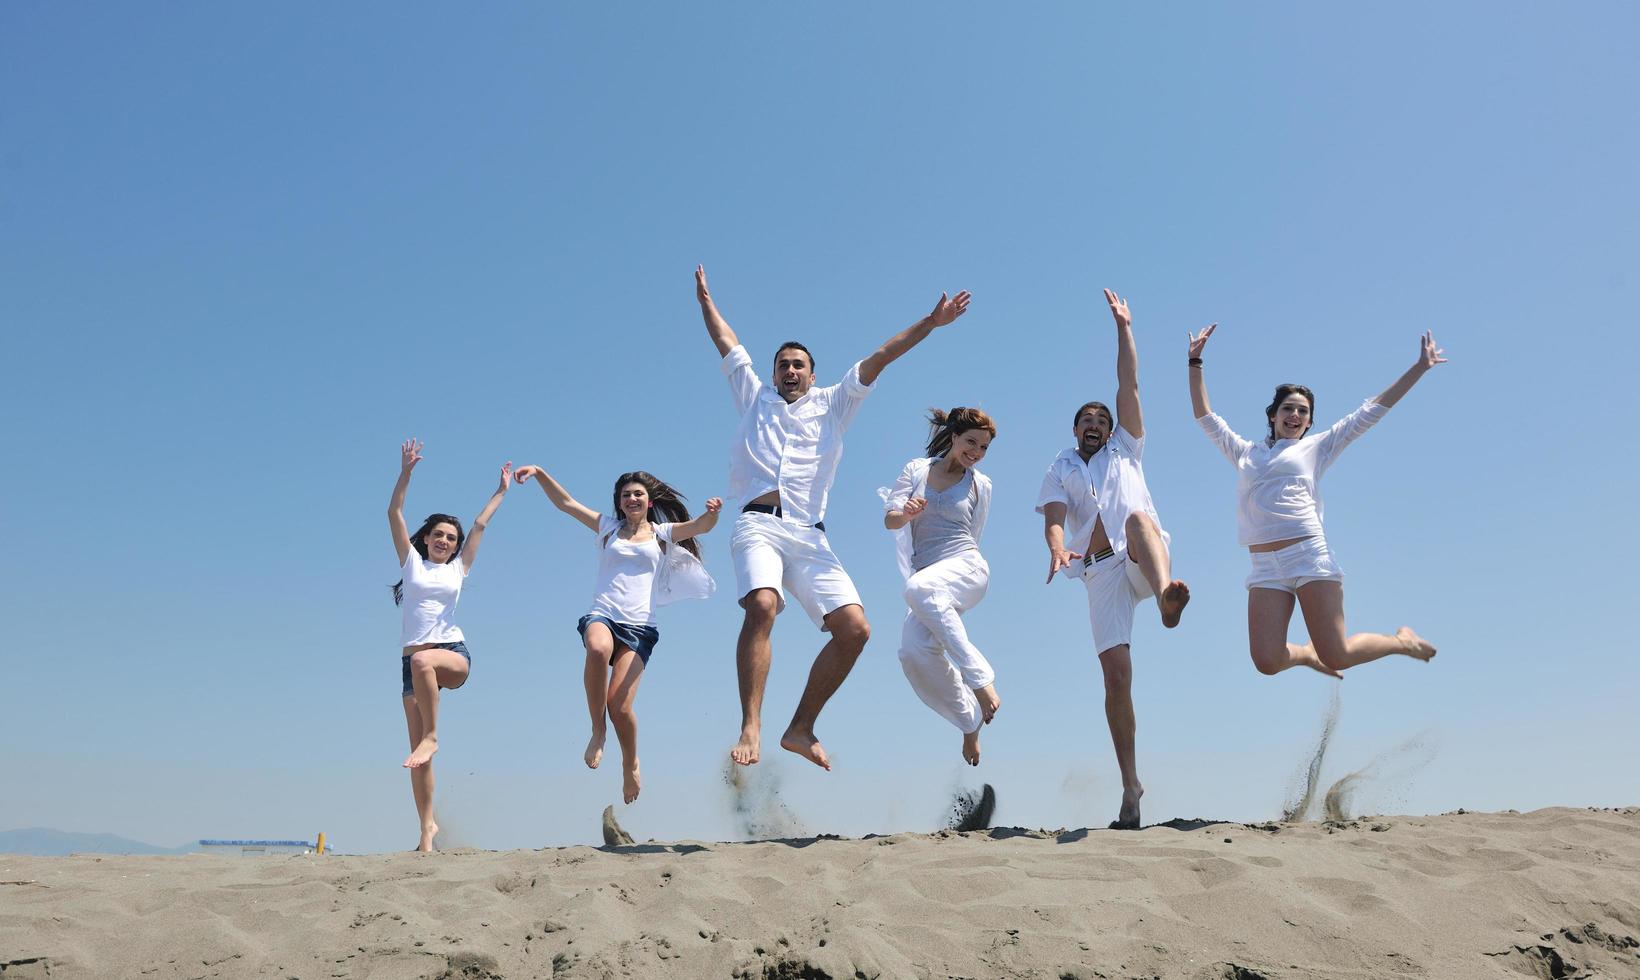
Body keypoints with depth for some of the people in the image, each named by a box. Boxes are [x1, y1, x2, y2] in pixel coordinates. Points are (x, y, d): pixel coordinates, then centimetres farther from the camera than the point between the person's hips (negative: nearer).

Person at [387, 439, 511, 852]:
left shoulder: (458, 569, 16)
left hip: (454, 654, -1)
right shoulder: (411, 562, 15)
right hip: (412, 661, 1)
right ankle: (427, 825, 5)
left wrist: (502, 490, 22)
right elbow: (394, 514, 8)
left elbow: (480, 525, 19)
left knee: (424, 661, -39)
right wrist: (406, 473, 0)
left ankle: (432, 736, -26)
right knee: (418, 753, -4)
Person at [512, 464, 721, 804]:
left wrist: (712, 513, -24)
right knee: (598, 647, -39)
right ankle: (597, 731, -19)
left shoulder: (663, 533, 15)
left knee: (619, 706, -14)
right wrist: (539, 473, 0)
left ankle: (631, 766, 17)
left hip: (639, 626, 0)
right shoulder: (608, 527, 18)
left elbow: (700, 526, -1)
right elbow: (565, 502, 13)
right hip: (601, 616, 0)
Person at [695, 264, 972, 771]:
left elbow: (879, 358, 20)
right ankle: (751, 728, -30)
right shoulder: (755, 398, 25)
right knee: (761, 606, -31)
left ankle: (801, 728, -1)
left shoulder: (833, 404, 25)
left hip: (809, 535, 2)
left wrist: (930, 323, 16)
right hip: (758, 525, -2)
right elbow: (727, 343, 32)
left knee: (854, 628, -13)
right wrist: (705, 299, 36)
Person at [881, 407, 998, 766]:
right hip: (927, 578, 2)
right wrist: (906, 513, -20)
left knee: (920, 589, -38)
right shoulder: (916, 469, 11)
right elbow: (889, 518, 1)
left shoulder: (981, 485, 11)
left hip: (966, 569, -2)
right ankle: (970, 720, 1)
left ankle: (980, 679, -33)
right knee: (914, 653, -22)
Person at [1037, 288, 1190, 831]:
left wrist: (1123, 326, 9)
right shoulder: (1060, 471, 20)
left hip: (1142, 561, -1)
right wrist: (1058, 547, -23)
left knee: (1138, 516, -35)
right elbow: (1054, 518, -1)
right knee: (1116, 674, -10)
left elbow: (1129, 384, 13)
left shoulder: (1126, 450, 22)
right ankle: (1130, 784, -2)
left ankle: (1167, 594, -66)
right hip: (1101, 573, 1)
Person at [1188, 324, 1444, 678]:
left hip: (1310, 558, -2)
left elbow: (1370, 412, 15)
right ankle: (1309, 654, 23)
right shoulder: (1245, 452, 22)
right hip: (1265, 569, 2)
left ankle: (1402, 640, 24)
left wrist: (1419, 368, 14)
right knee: (1266, 662, -13)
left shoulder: (1316, 447, 16)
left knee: (1336, 657, -8)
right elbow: (1205, 417, 21)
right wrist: (1195, 362, 17)